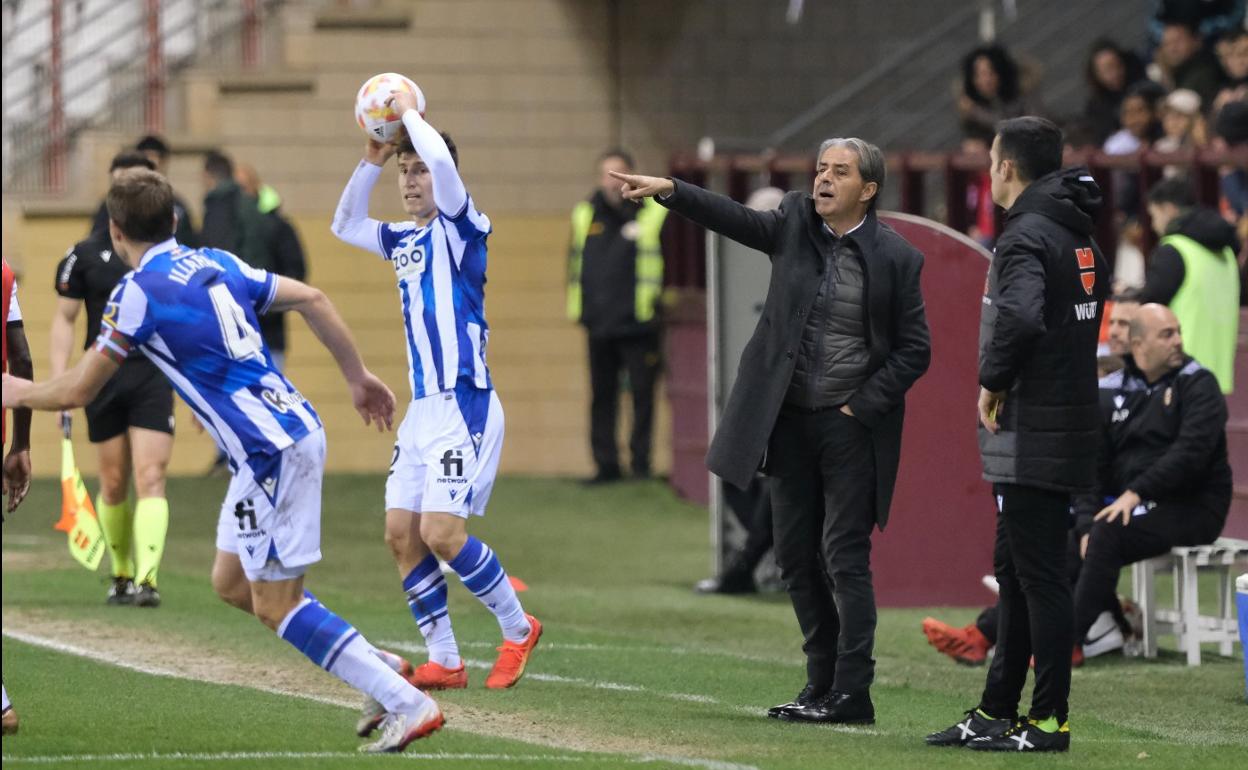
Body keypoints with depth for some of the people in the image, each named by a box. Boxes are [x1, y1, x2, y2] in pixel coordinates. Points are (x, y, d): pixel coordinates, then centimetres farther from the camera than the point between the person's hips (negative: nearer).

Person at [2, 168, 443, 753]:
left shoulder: (138, 292, -9)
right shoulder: (217, 264, 13)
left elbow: (78, 390, -2)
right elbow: (312, 299, 14)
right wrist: (357, 376, 23)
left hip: (272, 451, -9)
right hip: (294, 425, 9)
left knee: (276, 604, -3)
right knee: (231, 584, 17)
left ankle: (407, 704, -8)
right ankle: (380, 672, 15)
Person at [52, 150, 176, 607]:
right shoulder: (84, 256, 3)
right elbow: (64, 320, 5)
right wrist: (58, 380, -6)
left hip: (155, 377, -1)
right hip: (103, 379, 1)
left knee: (150, 478, -13)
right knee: (113, 484, 8)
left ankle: (147, 578, -20)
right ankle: (121, 573, 26)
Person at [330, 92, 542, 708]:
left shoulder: (460, 228, -7)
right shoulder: (403, 239, 15)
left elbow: (443, 162, -25)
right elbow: (345, 225, 29)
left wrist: (409, 111, -9)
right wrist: (371, 161, 15)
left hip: (464, 404, -8)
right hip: (423, 405, 8)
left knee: (441, 533, -14)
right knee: (401, 534, 2)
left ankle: (517, 628, 6)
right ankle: (444, 660, 9)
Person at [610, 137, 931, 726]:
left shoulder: (894, 258, -6)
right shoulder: (795, 225, 5)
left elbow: (913, 351, -3)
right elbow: (733, 218, -9)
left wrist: (860, 409, -9)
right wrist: (668, 190, -25)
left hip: (852, 425, -5)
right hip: (790, 419, 5)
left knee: (844, 556, -8)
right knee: (797, 557, 8)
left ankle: (852, 693, -5)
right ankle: (821, 683, 17)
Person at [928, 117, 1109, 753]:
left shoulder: (1026, 236, -15)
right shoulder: (1081, 238, 14)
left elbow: (1019, 316, -33)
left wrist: (993, 382, -17)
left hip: (1032, 435, -10)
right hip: (1069, 425, 10)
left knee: (1040, 576, -6)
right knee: (1016, 572, 16)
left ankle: (1049, 721, -4)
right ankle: (997, 712, 23)